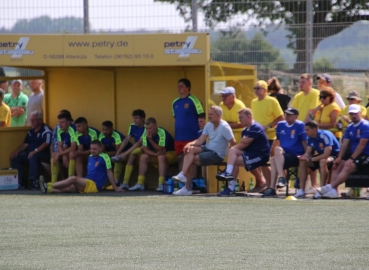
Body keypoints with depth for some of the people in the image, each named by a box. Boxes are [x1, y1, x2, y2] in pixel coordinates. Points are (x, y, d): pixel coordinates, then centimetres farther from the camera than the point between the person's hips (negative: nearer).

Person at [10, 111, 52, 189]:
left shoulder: (46, 130, -8)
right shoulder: (31, 131, 19)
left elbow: (46, 143, -20)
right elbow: (26, 144, 20)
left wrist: (35, 151, -29)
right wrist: (17, 151, 4)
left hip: (42, 154, -9)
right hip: (29, 153, 9)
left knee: (32, 157, -39)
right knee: (15, 158, -6)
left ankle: (34, 181, -36)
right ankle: (20, 181, -6)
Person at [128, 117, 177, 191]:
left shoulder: (162, 133, -27)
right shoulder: (146, 133, -10)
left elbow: (161, 150, -27)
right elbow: (145, 149, -10)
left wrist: (150, 140, -32)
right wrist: (155, 154, -27)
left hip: (171, 154, -7)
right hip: (156, 155, 7)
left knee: (161, 157, -35)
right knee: (143, 157, -11)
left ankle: (161, 184, -39)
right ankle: (140, 184, -12)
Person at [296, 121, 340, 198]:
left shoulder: (325, 136, -26)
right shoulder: (310, 138, -2)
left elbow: (326, 154, -32)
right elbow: (308, 153, 3)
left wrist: (311, 159, -28)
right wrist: (304, 157, -22)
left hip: (334, 156, -8)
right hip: (321, 156, 8)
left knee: (323, 161, -39)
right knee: (302, 162, -8)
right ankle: (301, 191, -9)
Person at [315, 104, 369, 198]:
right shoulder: (349, 128, 13)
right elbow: (344, 144, 8)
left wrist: (351, 159, -21)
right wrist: (339, 158, -7)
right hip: (353, 154, 8)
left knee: (348, 167, -29)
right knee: (337, 165, -8)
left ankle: (329, 187, -38)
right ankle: (333, 191, -22)